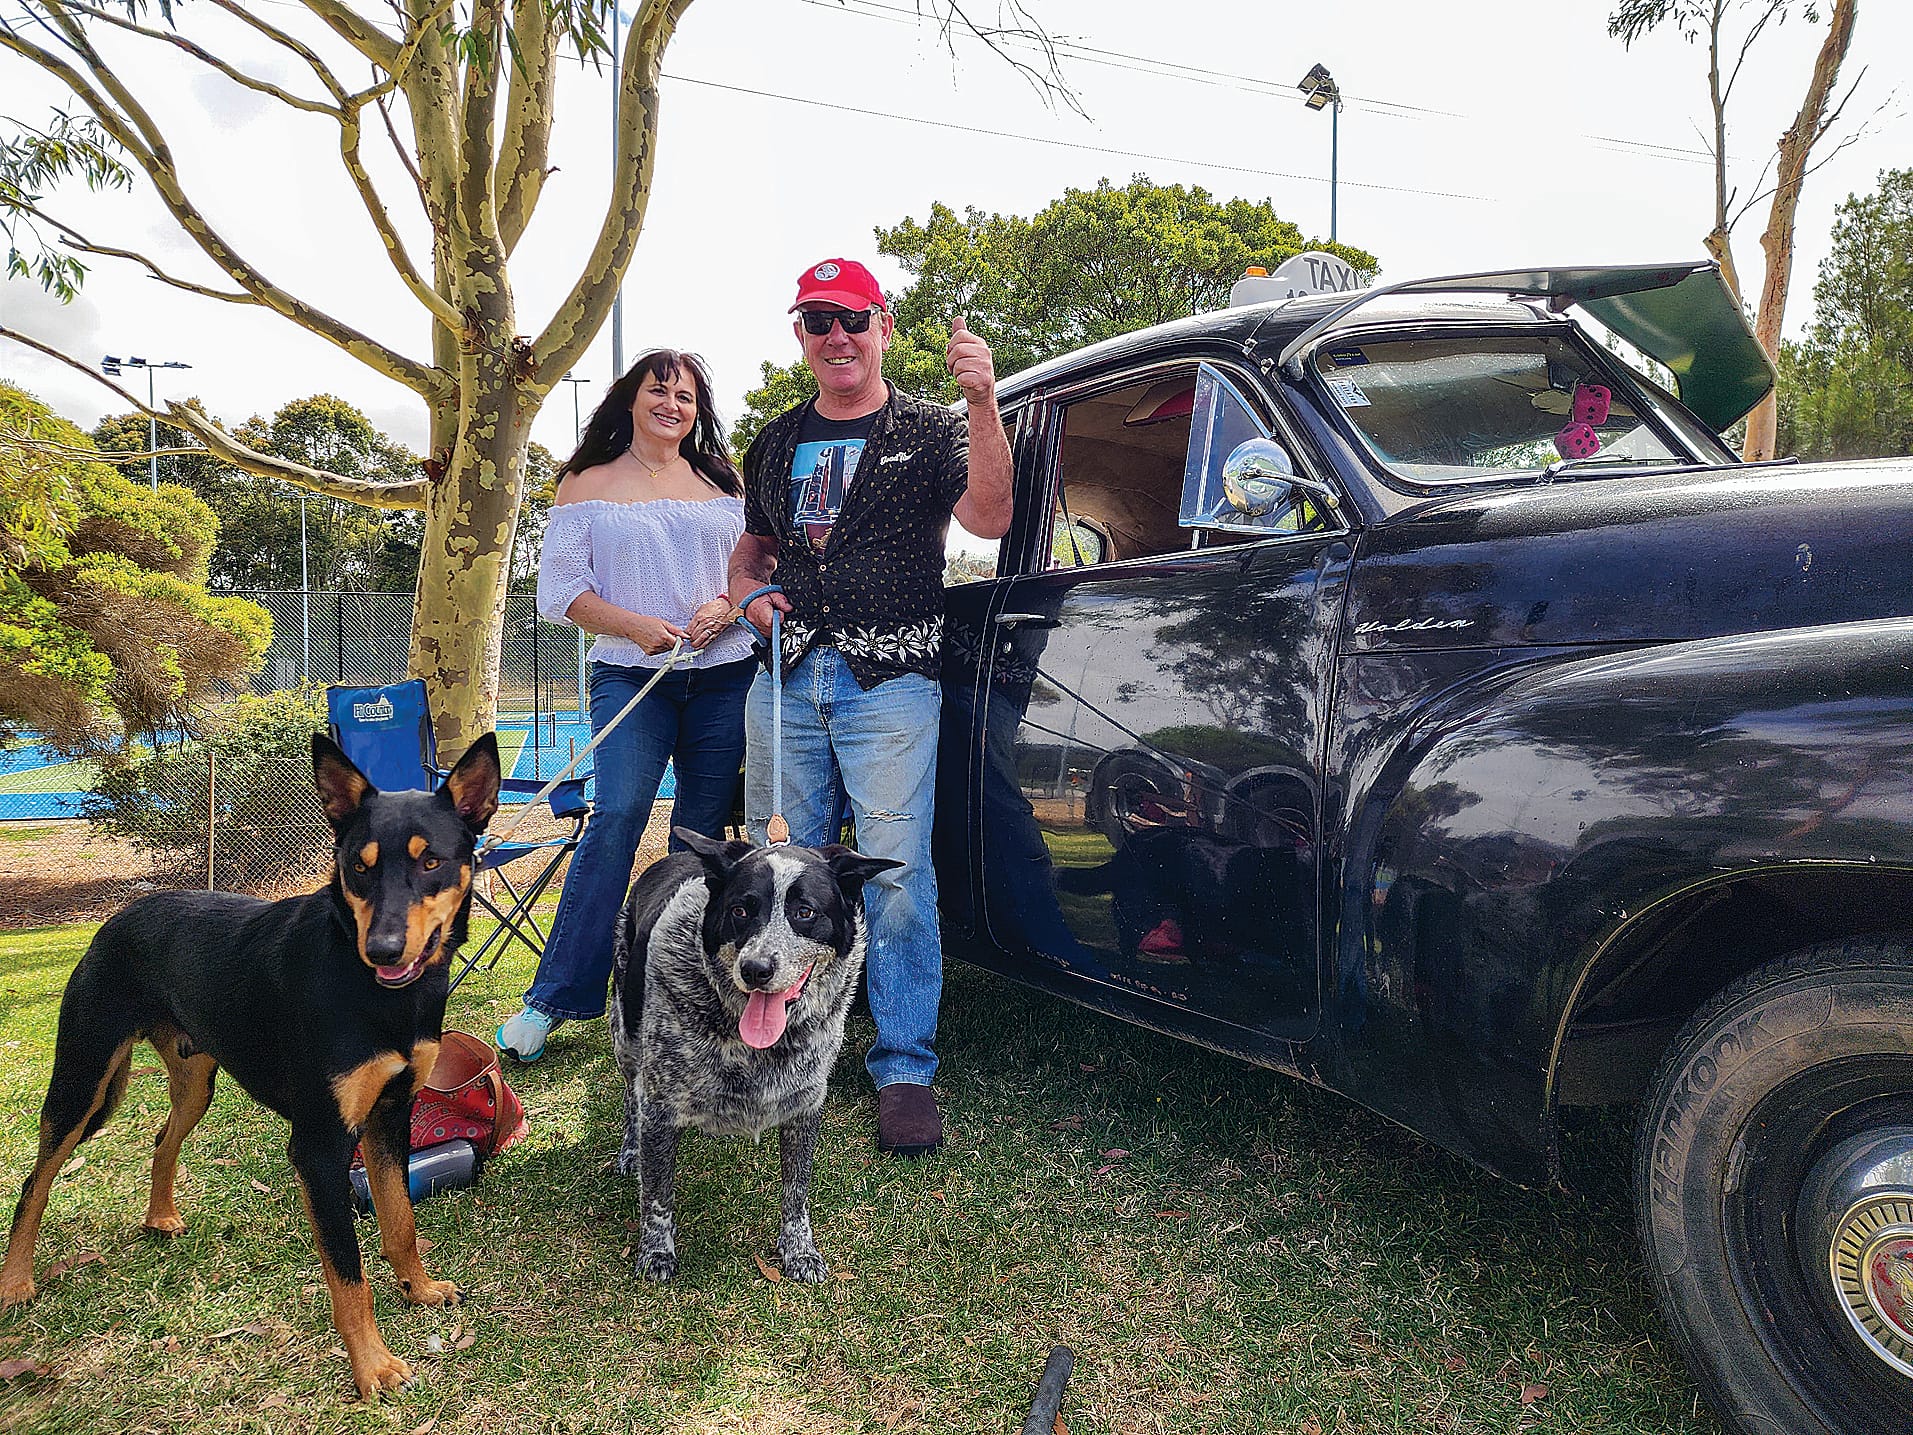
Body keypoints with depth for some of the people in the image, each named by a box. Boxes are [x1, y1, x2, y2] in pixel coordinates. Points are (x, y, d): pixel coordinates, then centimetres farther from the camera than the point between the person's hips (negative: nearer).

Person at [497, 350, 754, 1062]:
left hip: (724, 676, 3)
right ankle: (554, 997, -9)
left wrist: (727, 605, -8)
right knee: (617, 816, -16)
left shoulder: (722, 482, 15)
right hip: (630, 676, -3)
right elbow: (559, 590, 2)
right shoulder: (588, 485, 8)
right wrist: (635, 625, -14)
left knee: (703, 830, 4)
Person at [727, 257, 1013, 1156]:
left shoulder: (929, 431, 5)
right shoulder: (777, 443, 19)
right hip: (786, 678, 5)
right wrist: (749, 593, 6)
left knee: (896, 872, -9)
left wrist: (984, 405, -23)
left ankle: (906, 1069, 0)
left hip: (890, 681, -4)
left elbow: (990, 520, -11)